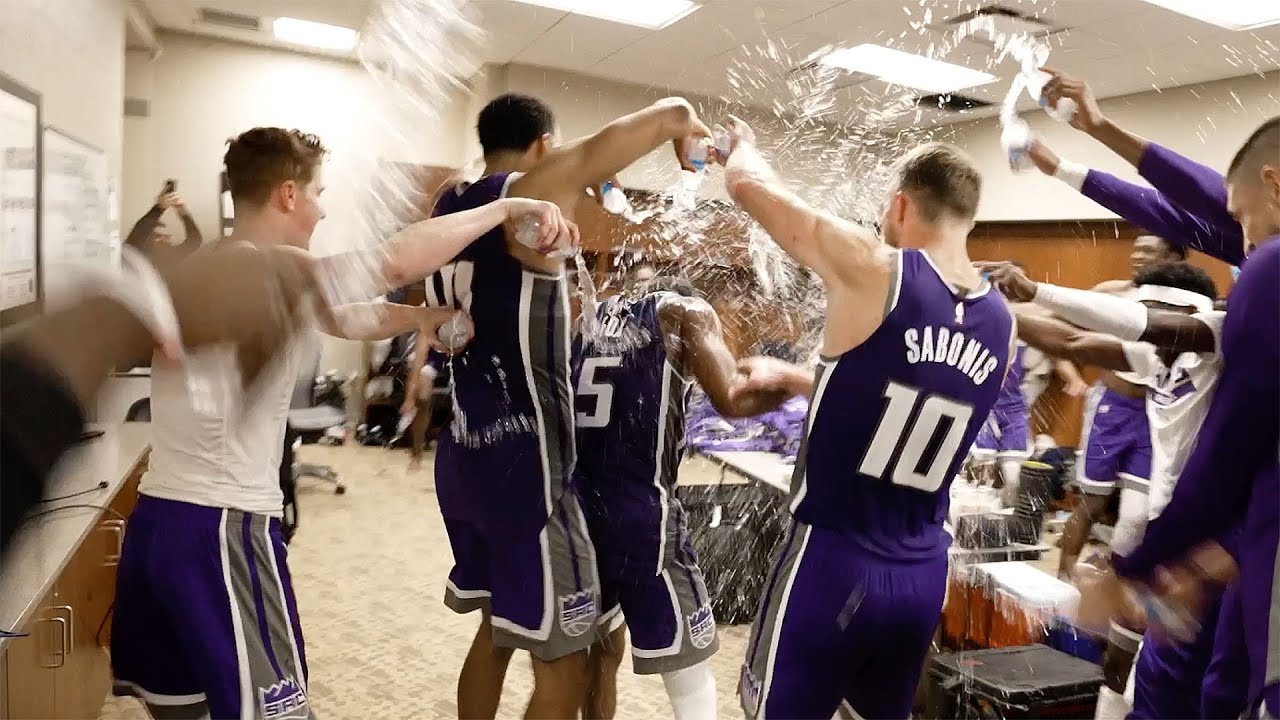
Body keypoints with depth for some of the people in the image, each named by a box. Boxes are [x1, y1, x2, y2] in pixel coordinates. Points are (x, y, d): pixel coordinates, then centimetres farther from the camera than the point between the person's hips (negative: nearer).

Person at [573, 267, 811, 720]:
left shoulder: (590, 316, 16)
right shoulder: (684, 311, 1)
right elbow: (733, 399, -11)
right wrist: (800, 380, 2)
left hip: (571, 500, 6)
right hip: (639, 510, -6)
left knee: (601, 646, 24)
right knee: (685, 661, 8)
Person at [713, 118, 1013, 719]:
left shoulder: (873, 269, -15)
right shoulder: (1002, 324, 4)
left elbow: (749, 184, -6)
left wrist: (742, 142, 16)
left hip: (832, 560, -6)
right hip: (923, 574, 6)